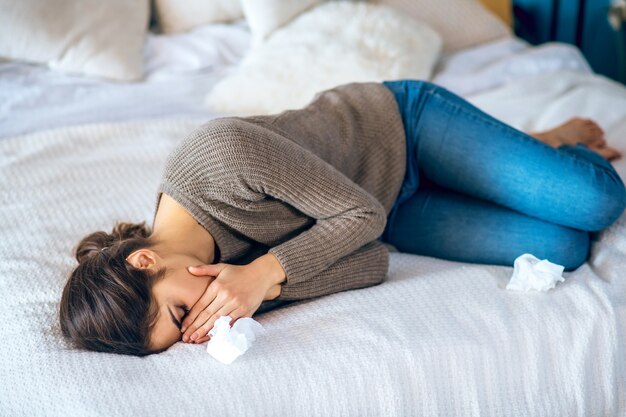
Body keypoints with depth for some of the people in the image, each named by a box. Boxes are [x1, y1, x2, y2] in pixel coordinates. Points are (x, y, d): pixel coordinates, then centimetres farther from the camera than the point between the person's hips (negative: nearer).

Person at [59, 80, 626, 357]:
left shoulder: (220, 155, -35)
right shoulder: (229, 263, -17)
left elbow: (362, 213, -26)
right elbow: (371, 265, -22)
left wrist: (266, 271, -34)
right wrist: (260, 285, -36)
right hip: (394, 218, 4)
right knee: (563, 250, -6)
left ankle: (560, 140, 23)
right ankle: (542, 148, 25)